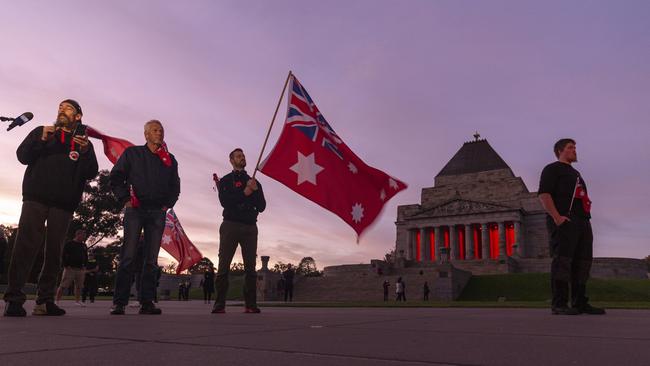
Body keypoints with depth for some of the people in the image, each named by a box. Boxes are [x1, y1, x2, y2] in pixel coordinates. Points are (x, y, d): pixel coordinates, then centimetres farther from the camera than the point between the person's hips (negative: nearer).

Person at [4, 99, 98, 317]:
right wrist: (41, 140, -11)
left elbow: (91, 173, 3)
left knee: (54, 250, 0)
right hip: (36, 198, -1)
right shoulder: (40, 132, 19)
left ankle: (45, 301, 3)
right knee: (27, 244, -11)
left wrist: (85, 151, -15)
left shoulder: (84, 141, 16)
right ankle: (13, 298, -9)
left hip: (64, 203, 1)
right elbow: (22, 156, 6)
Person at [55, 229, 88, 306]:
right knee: (63, 286, -5)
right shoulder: (69, 244, -1)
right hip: (70, 268, -5)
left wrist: (84, 266, 13)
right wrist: (66, 265, -11)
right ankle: (57, 300, 1)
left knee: (79, 286, 6)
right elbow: (63, 255, -5)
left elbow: (86, 256, 24)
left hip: (80, 269, 5)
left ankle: (77, 301, 13)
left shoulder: (84, 246, 16)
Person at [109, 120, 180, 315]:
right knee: (128, 256, -8)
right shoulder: (132, 153, 8)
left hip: (158, 212, 3)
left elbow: (175, 186, 21)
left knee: (151, 259, 2)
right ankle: (119, 302, -3)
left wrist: (168, 204, 8)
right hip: (135, 210, -3)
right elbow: (115, 177, 6)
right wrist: (125, 199, -3)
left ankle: (146, 302, 4)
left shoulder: (170, 159, 15)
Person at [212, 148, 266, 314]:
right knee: (224, 266, -7)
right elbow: (225, 201, -7)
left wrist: (255, 190, -5)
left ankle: (251, 305, 0)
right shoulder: (225, 180, 11)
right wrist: (245, 192, -9)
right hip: (230, 225, -3)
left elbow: (261, 206, 10)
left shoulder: (254, 181, 20)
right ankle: (219, 304, -5)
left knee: (250, 267, -2)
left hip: (250, 227, 3)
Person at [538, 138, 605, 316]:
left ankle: (580, 303, 10)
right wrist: (557, 217, -20)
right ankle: (559, 304, -13)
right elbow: (544, 194, -10)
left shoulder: (576, 173, 31)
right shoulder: (552, 169, 4)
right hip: (564, 221, -9)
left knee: (582, 262, 6)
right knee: (562, 261, -13)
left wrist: (586, 218, 15)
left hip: (582, 221, 9)